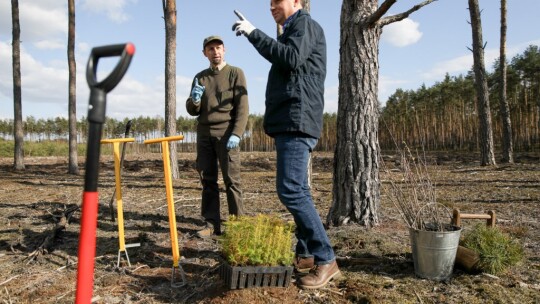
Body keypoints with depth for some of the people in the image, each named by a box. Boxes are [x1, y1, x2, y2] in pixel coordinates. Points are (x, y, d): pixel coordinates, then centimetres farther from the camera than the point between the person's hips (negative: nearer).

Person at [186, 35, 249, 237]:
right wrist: (194, 100, -8)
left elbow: (242, 107, -6)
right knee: (208, 180, 3)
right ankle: (211, 224, 7)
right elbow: (192, 111, 15)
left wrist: (236, 134, -18)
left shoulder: (235, 73, 3)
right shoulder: (200, 77, 16)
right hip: (204, 134, 5)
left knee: (231, 180, -6)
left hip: (226, 134, -4)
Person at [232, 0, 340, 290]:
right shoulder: (292, 31, 28)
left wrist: (254, 33, -16)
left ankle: (326, 260, -12)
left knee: (290, 190, -17)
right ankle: (306, 253, 17)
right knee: (296, 190, 10)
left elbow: (291, 58, -20)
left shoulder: (305, 24, -1)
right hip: (288, 122, 11)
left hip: (297, 120, -11)